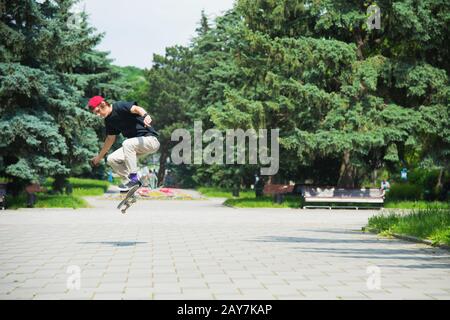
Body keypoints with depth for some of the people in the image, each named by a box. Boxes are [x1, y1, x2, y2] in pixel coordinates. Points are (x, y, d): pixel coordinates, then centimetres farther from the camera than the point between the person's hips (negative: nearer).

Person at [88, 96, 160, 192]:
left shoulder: (120, 106, -16)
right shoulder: (109, 120, 9)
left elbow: (136, 109, -35)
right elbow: (110, 139, 22)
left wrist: (145, 115, -58)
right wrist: (99, 157, 29)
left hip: (150, 139, -9)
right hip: (134, 145, 9)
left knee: (127, 143, -34)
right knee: (111, 159, 0)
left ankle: (134, 179, -26)